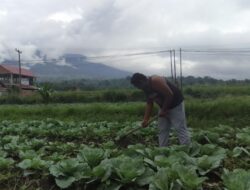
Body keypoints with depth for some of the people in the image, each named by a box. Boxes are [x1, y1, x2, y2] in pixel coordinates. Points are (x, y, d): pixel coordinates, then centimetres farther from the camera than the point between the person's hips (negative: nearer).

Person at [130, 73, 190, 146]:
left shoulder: (156, 81, -27)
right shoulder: (146, 88, 1)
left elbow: (170, 95, -28)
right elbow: (149, 104, 5)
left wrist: (163, 110, -20)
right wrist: (145, 119, -2)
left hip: (176, 104, -9)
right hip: (164, 107, 9)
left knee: (180, 129, -8)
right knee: (162, 130, 9)